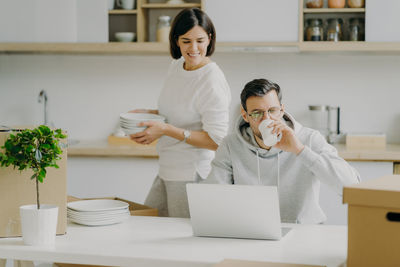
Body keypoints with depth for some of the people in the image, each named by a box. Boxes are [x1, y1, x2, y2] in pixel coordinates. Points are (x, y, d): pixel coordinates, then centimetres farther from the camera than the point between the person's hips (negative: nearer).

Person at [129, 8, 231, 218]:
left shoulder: (212, 81, -19)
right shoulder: (176, 66, 7)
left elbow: (216, 141, -22)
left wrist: (167, 130, -24)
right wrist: (147, 114, 6)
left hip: (194, 176, -9)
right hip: (168, 170, 9)